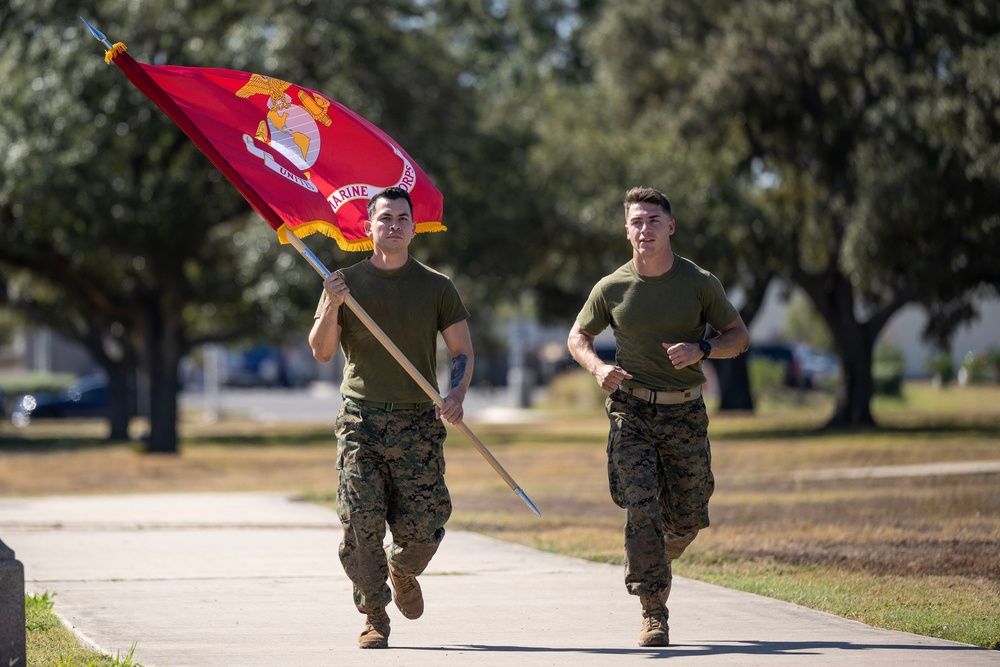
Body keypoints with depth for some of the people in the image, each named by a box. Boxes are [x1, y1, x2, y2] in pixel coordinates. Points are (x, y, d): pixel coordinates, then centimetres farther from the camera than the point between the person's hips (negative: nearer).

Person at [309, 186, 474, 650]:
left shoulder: (436, 287, 9)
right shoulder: (346, 282, 8)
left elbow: (463, 351, 9)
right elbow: (321, 351, 3)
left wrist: (457, 392, -12)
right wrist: (332, 308, -16)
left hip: (419, 423, 0)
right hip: (361, 422, 0)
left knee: (421, 530, -3)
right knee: (361, 524, -11)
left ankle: (402, 571, 31)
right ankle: (374, 619, 1)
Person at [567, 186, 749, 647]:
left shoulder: (699, 283, -1)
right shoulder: (611, 288, 0)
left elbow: (739, 336, 5)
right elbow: (578, 337, 14)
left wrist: (700, 350, -15)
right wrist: (598, 368, -7)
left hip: (685, 413, 1)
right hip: (632, 412, -1)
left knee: (687, 518, 7)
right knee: (641, 509, -14)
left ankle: (658, 559, 43)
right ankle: (653, 614, -9)